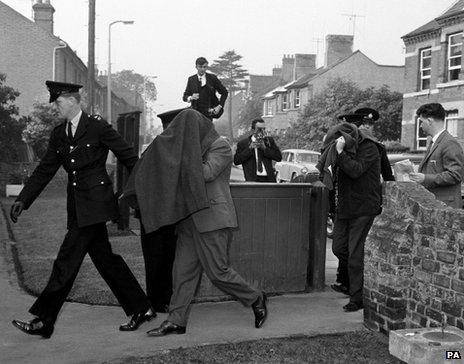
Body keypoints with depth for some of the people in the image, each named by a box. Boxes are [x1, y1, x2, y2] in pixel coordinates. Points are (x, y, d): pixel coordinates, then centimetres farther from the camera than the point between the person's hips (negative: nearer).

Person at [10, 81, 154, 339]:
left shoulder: (97, 127, -6)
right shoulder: (59, 135, 14)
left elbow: (129, 157, -3)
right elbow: (44, 170, 15)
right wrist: (23, 200, 7)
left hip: (95, 203, -7)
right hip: (77, 206, 7)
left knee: (67, 260, -7)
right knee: (104, 258, 9)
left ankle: (43, 320, 0)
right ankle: (140, 310, 18)